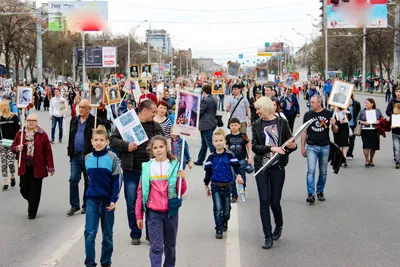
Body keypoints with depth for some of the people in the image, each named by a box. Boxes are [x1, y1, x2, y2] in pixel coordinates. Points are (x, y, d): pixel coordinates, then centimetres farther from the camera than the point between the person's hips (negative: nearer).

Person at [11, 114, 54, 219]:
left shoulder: (42, 134, -3)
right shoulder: (20, 133, 5)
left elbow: (48, 152, -4)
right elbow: (13, 147, 12)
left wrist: (50, 167, -6)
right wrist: (17, 148, -12)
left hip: (37, 168, -3)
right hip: (24, 167, 3)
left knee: (35, 190, 1)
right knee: (24, 189, 4)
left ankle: (32, 212, 14)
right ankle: (32, 202, 34)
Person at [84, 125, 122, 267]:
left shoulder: (112, 157, -9)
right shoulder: (87, 158, 1)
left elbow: (117, 180, -7)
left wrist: (114, 200, -12)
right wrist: (93, 190, 13)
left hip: (108, 200, -2)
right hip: (92, 200, 2)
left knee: (107, 234, 9)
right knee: (90, 232, -4)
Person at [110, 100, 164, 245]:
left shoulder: (156, 127, 11)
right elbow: (113, 140, -4)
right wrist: (126, 146, -18)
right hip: (131, 172, -2)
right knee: (132, 204, 4)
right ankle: (135, 234, 18)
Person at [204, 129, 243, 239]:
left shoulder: (229, 155, -3)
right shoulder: (211, 157, -1)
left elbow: (236, 165, 0)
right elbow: (208, 171, 6)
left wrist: (239, 175, -20)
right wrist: (206, 186, 9)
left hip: (227, 185, 1)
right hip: (215, 186, -1)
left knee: (226, 210, 11)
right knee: (218, 209, -8)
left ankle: (224, 222, 40)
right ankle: (219, 230, -1)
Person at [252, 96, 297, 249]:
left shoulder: (282, 123, 0)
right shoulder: (256, 125, 5)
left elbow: (291, 143, 4)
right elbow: (254, 146, -3)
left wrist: (292, 146, -20)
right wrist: (271, 148, -17)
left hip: (278, 167, -1)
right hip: (261, 167, 1)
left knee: (275, 202, 3)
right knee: (264, 202, -3)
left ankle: (279, 225, 34)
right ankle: (268, 236, 5)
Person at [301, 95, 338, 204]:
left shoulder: (328, 114, 1)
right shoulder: (308, 115, 4)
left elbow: (335, 131, 5)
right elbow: (304, 132, 9)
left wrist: (333, 125, -18)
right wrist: (303, 147, 7)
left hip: (325, 147, 1)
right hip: (311, 147, 0)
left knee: (323, 172, 10)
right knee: (311, 170, -10)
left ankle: (320, 191, 26)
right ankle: (311, 194, -11)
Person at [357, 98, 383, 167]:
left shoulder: (377, 111, 9)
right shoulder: (362, 111, 6)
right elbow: (357, 120, 5)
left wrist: (379, 121, -8)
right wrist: (363, 122, -13)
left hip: (374, 131, 1)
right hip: (365, 131, -1)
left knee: (373, 146, 6)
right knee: (366, 146, -11)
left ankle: (371, 160, 24)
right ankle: (367, 161, 1)